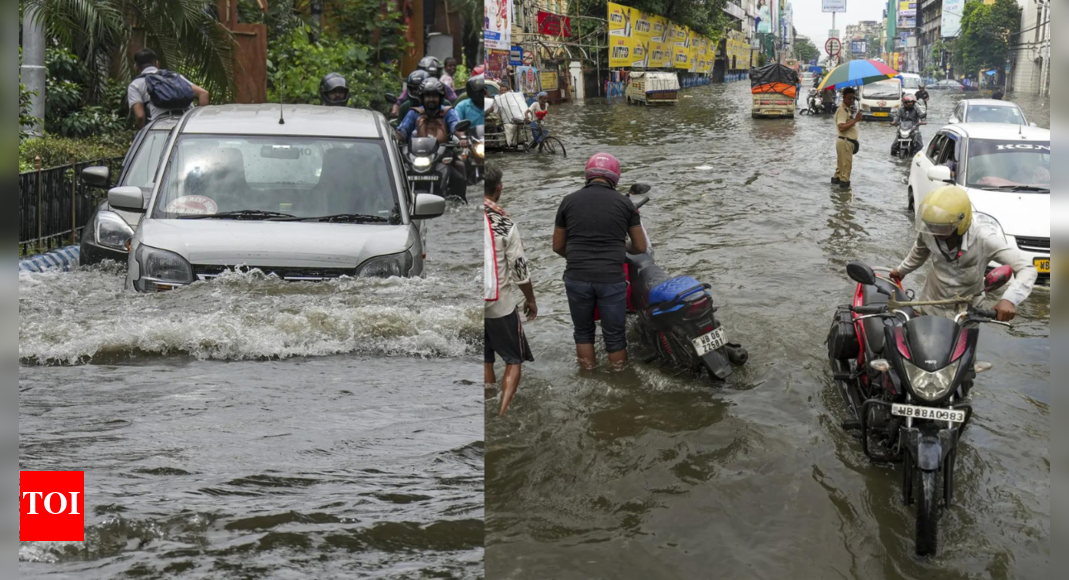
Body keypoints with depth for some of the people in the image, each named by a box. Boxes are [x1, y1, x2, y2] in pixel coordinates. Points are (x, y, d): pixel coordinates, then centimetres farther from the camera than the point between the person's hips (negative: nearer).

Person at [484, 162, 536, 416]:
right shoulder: (504, 223, -14)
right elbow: (520, 268, -9)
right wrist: (530, 300, 6)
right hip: (500, 304, -4)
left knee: (485, 360, 17)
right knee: (514, 360, 10)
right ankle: (503, 413, -4)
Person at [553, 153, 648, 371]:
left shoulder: (569, 201, 5)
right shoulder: (624, 202, 2)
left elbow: (558, 246, 12)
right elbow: (640, 247, 9)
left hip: (577, 278, 1)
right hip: (611, 279, -1)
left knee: (583, 331, 18)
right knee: (614, 335, 12)